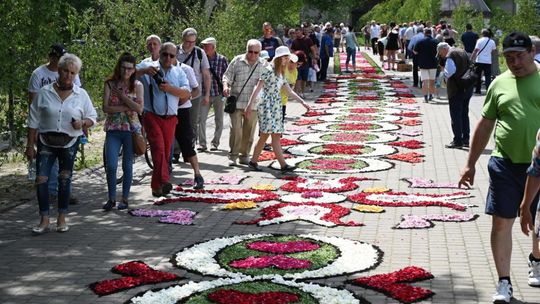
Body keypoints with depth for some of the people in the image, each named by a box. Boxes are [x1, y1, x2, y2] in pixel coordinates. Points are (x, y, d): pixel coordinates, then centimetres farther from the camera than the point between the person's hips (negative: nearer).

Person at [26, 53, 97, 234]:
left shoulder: (81, 95, 1)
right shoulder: (44, 92, -2)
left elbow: (92, 118, 8)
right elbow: (33, 121, 2)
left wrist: (83, 123, -15)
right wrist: (30, 145, -1)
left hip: (69, 143, 1)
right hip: (46, 142, 0)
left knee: (65, 179, 6)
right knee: (41, 179, -7)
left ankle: (62, 219, 17)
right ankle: (44, 221, 1)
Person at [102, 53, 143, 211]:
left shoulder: (137, 85, 1)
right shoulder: (110, 84, 2)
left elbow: (140, 109, -10)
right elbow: (106, 108, -8)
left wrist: (122, 96, -14)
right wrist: (126, 107, -14)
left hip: (131, 130, 0)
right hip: (113, 130, 0)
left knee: (127, 166, 5)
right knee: (111, 166, -7)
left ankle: (125, 198, 17)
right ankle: (111, 198, 8)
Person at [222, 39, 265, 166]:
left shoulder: (263, 64, 7)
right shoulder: (237, 61, -1)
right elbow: (227, 76, 0)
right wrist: (225, 86, -19)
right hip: (236, 102, -3)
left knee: (249, 131, 8)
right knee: (236, 129, -8)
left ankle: (244, 155, 22)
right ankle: (233, 156, 4)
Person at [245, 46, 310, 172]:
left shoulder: (280, 73, 19)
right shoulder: (269, 70, -7)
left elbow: (290, 91, 21)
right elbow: (258, 88, -11)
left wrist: (302, 102, 15)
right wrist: (250, 105, -16)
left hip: (276, 106, 9)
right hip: (267, 106, -9)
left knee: (264, 136, 6)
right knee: (275, 136, -13)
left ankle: (253, 162, 12)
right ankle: (283, 165, -18)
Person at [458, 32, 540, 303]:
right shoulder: (500, 83, 5)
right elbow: (485, 126, 10)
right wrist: (470, 164, 9)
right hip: (505, 164, 1)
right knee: (501, 222, 0)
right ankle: (504, 282, 10)